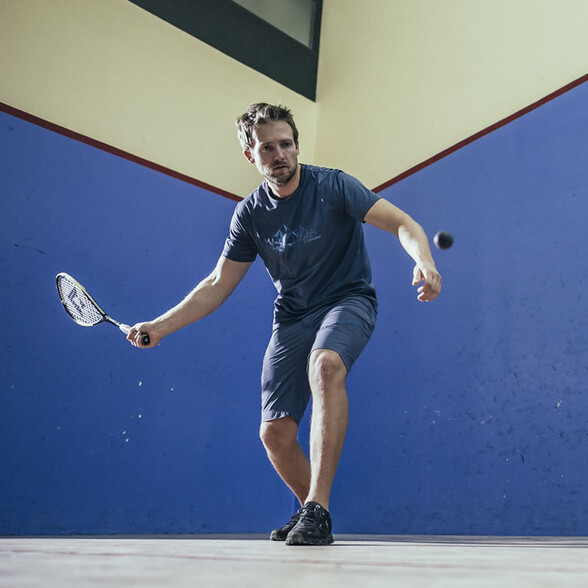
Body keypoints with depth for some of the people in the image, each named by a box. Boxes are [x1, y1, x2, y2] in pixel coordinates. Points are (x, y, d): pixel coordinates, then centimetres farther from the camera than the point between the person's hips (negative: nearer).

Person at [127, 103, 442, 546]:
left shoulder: (333, 186, -11)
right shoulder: (250, 214, 0)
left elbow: (403, 224, -16)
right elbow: (218, 285, 5)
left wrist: (425, 262, -38)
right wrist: (160, 326, -3)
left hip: (348, 300, -4)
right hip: (292, 316, 4)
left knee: (325, 364, -38)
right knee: (275, 433, -1)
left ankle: (317, 507, -36)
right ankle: (314, 517, 26)